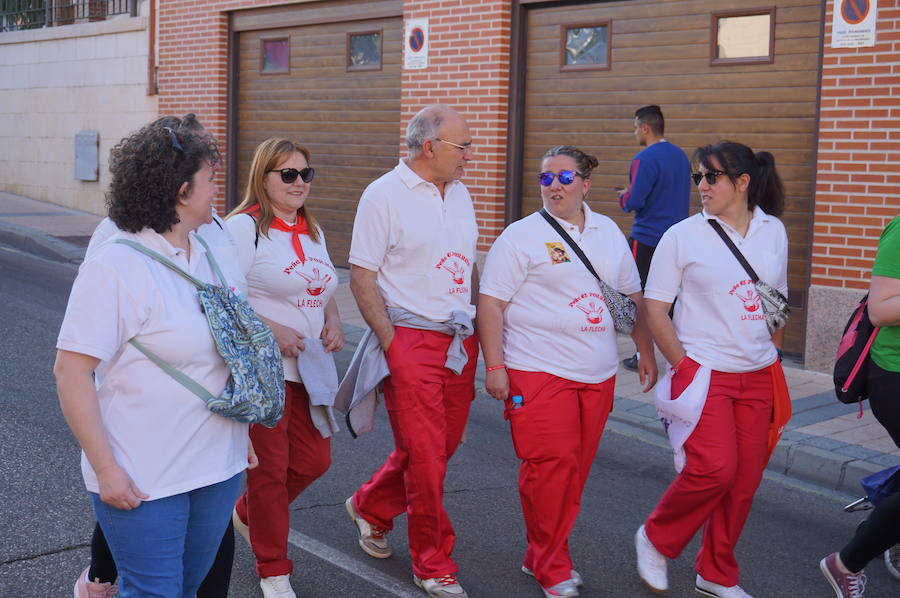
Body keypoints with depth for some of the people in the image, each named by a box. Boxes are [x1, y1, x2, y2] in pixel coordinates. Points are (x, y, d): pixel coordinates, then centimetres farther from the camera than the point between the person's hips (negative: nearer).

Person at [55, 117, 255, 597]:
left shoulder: (206, 255, 7)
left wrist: (241, 434, 19)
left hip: (218, 468, 7)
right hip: (143, 484, -7)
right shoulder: (116, 267, -16)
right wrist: (105, 468, -19)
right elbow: (71, 371, -17)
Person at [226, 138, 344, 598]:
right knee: (270, 469, 3)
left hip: (311, 367, 7)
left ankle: (247, 514, 38)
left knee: (313, 461, 10)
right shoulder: (245, 227, -11)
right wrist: (273, 332, -22)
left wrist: (334, 323, 3)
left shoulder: (312, 232, 14)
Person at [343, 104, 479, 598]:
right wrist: (390, 342, -14)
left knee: (443, 445, 13)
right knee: (424, 455, -2)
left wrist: (477, 330, 10)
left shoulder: (459, 192, 13)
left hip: (460, 340, 7)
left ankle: (371, 507, 37)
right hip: (412, 339, -7)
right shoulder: (384, 194, -8)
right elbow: (361, 277, -9)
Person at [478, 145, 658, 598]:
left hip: (597, 374, 5)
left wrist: (647, 353, 19)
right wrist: (494, 366, -13)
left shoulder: (608, 232, 13)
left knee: (576, 469, 8)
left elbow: (633, 297, 21)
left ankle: (542, 557, 23)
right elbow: (491, 304, -6)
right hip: (539, 372, -5)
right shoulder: (521, 236, -3)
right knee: (550, 466, -9)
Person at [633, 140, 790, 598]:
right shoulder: (683, 235, -4)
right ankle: (656, 540, 8)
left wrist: (773, 355, 14)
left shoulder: (773, 231, 8)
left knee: (744, 481, 6)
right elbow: (655, 308, -3)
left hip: (759, 378, 4)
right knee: (714, 469, -19)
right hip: (704, 371, -4)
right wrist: (683, 366, -9)